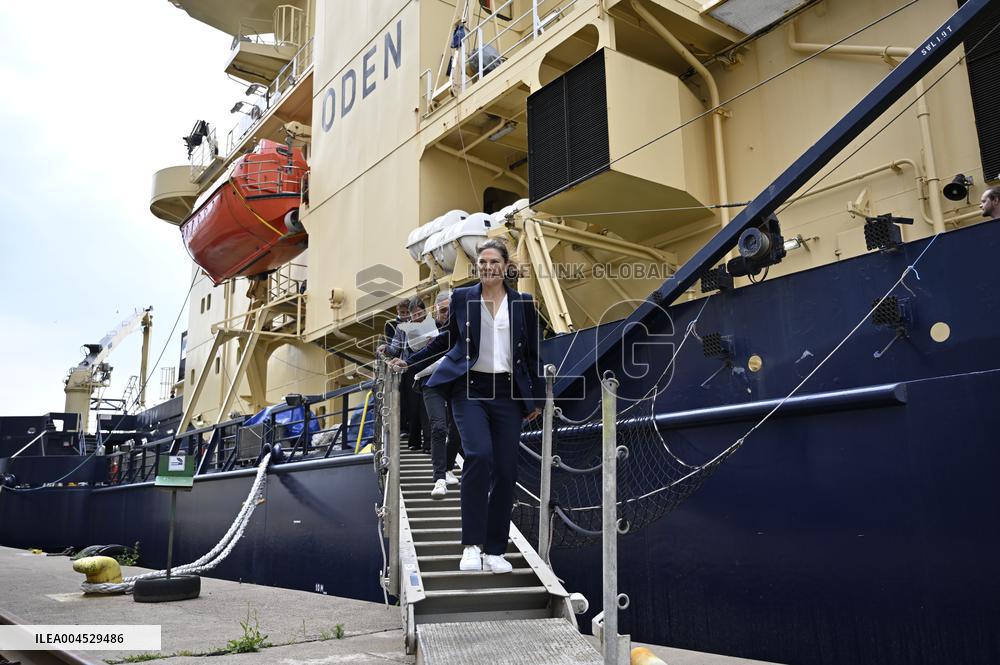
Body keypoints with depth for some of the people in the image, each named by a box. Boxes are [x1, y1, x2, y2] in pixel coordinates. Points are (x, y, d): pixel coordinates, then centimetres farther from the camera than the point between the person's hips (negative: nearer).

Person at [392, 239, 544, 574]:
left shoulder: (523, 303, 7)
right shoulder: (462, 298, 6)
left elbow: (533, 352, 10)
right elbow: (447, 340, 16)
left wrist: (537, 397, 8)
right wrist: (408, 361, 11)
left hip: (508, 393, 2)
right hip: (470, 388, -1)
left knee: (505, 470, 1)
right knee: (479, 455, -22)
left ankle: (494, 550, 13)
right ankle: (471, 545, -14)